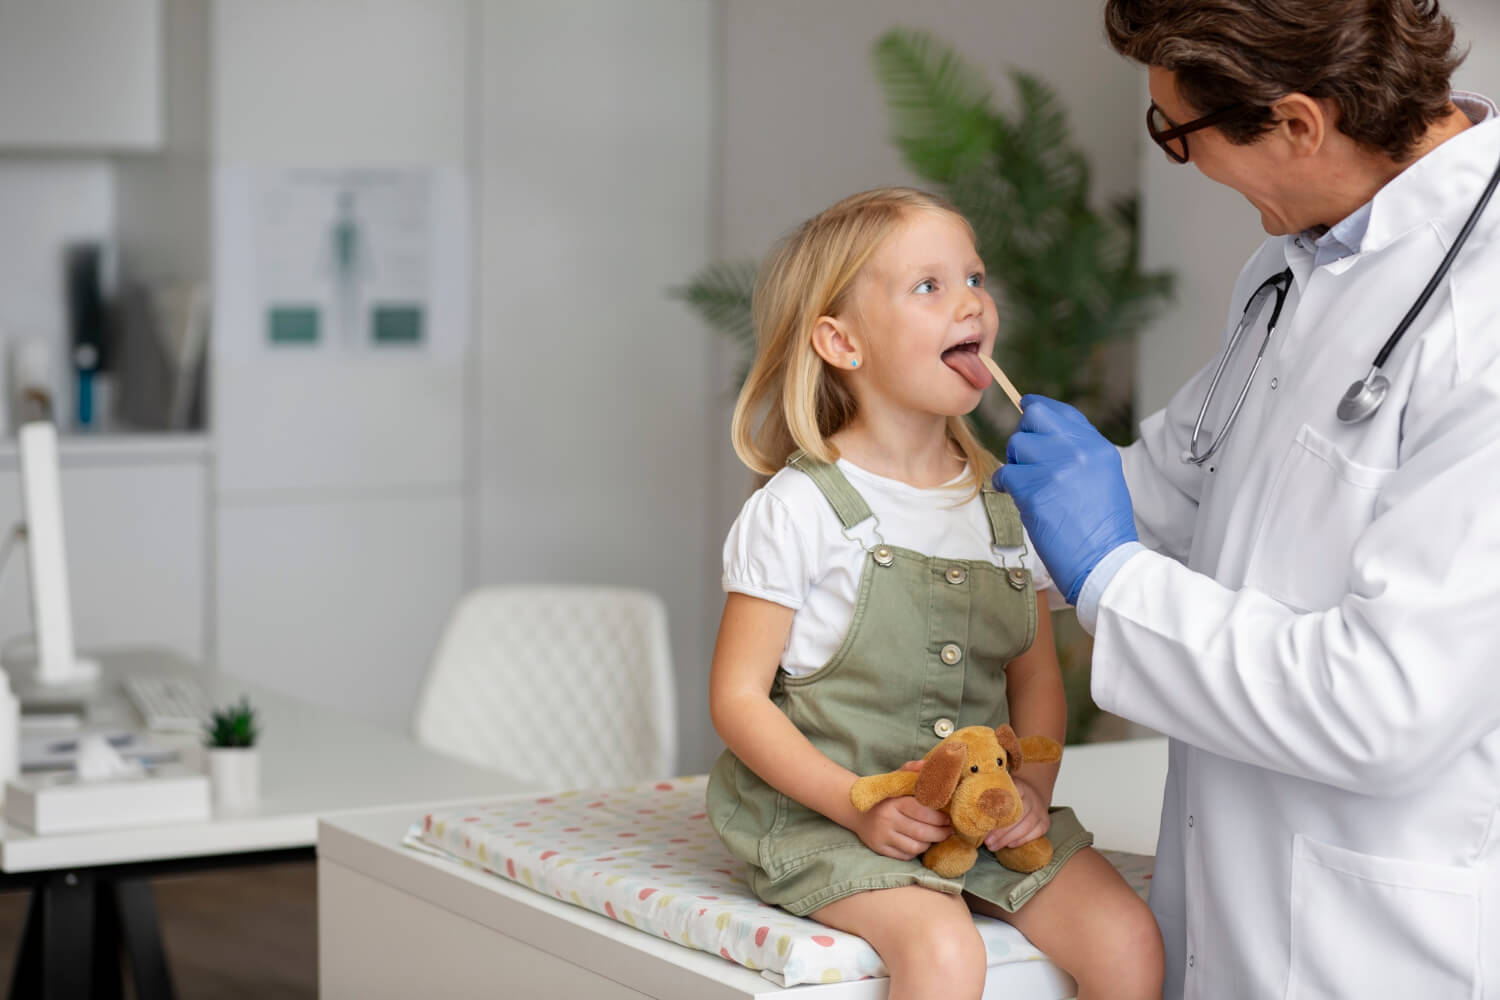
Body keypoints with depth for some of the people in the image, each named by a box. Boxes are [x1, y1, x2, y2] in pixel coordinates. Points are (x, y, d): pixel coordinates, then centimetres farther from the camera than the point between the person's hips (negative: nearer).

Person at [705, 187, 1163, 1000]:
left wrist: (1032, 787, -6)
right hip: (826, 814, -5)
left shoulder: (1007, 507, 7)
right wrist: (860, 807, -19)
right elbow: (738, 697, -9)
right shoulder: (801, 508, -9)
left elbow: (1036, 677, 13)